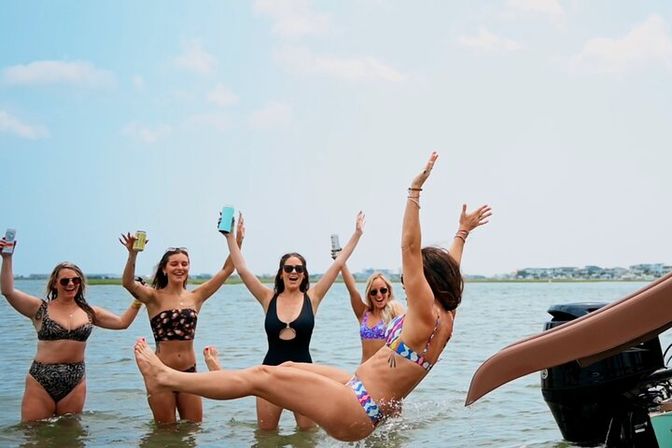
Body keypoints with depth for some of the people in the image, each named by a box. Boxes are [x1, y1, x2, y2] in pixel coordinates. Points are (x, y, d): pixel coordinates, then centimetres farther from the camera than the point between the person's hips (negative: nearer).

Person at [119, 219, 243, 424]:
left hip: (189, 372, 3)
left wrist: (237, 241, -13)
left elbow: (226, 270, -2)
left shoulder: (195, 297, 4)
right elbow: (128, 283, -23)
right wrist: (133, 255, -40)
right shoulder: (154, 297, -4)